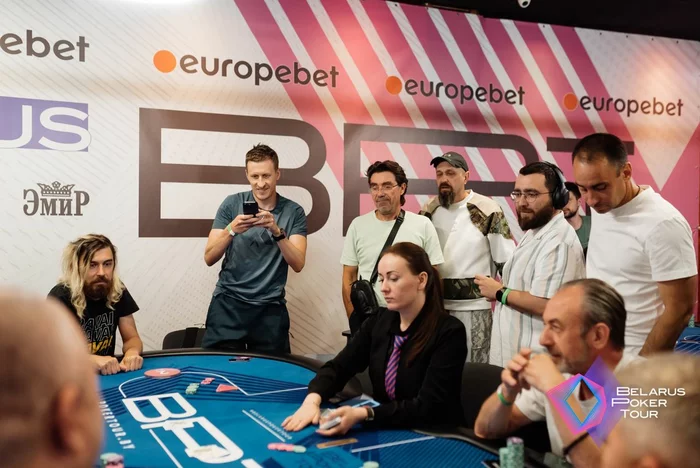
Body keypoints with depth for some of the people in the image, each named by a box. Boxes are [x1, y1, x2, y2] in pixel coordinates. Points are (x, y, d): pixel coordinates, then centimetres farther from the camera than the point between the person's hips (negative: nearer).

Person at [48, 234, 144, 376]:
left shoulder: (117, 291, -2)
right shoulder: (61, 296, -16)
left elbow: (132, 338, 3)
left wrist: (132, 353, -21)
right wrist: (92, 360, -40)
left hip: (106, 374, 3)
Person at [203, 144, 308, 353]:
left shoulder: (293, 212, 0)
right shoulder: (232, 204, 0)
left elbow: (298, 264, -9)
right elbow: (209, 259, -4)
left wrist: (277, 231, -23)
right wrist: (231, 230, -22)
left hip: (270, 307, 0)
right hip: (228, 302, 0)